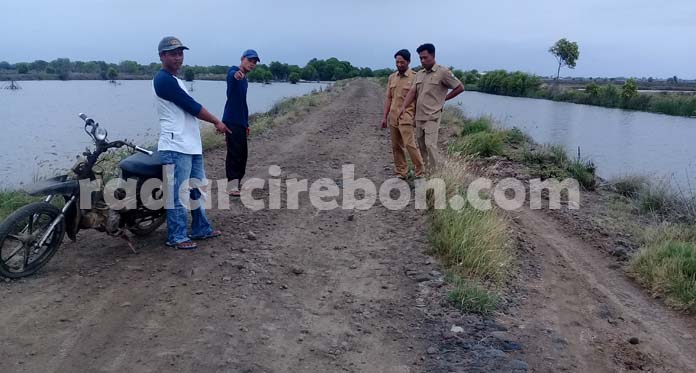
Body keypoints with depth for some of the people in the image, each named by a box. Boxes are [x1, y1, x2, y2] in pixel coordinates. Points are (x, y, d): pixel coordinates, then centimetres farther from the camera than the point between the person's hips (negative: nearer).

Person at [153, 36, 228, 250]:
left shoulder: (175, 80, 19)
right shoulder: (164, 80, -12)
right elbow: (191, 106, -14)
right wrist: (217, 122, -3)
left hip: (191, 145, 10)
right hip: (176, 147, -10)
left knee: (196, 190, 16)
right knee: (178, 193, -5)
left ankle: (200, 229, 27)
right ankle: (176, 237, 3)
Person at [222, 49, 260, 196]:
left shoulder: (244, 80, 19)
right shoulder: (234, 72, -8)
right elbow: (231, 74, -35)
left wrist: (246, 123, 25)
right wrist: (236, 74, -59)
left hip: (241, 122, 9)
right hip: (232, 122, -9)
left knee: (243, 153, 15)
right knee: (234, 153, -8)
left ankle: (237, 181, 27)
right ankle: (232, 185, -3)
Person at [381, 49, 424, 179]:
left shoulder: (414, 77, -6)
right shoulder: (392, 77, 11)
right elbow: (389, 98, 14)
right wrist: (385, 117, 10)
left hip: (406, 116, -6)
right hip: (392, 116, 6)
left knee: (410, 145, -11)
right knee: (396, 146, 8)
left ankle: (420, 172, -1)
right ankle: (401, 173, 16)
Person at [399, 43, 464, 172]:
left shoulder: (443, 72, -7)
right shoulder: (419, 74, 12)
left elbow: (460, 87, -2)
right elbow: (412, 92, 2)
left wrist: (444, 98, -1)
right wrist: (403, 107, -13)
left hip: (432, 116, -7)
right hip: (419, 116, 7)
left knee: (430, 144, -15)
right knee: (421, 146, 11)